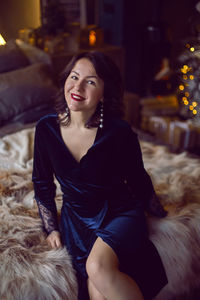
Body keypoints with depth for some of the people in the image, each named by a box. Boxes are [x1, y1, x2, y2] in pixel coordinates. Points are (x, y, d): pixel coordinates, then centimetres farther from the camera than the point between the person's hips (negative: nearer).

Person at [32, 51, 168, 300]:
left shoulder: (119, 132, -17)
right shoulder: (46, 128, -9)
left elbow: (138, 180, -1)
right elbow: (42, 183, 5)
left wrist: (159, 214, 11)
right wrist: (52, 228, 6)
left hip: (120, 213, -2)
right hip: (76, 217, 2)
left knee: (98, 267, -30)